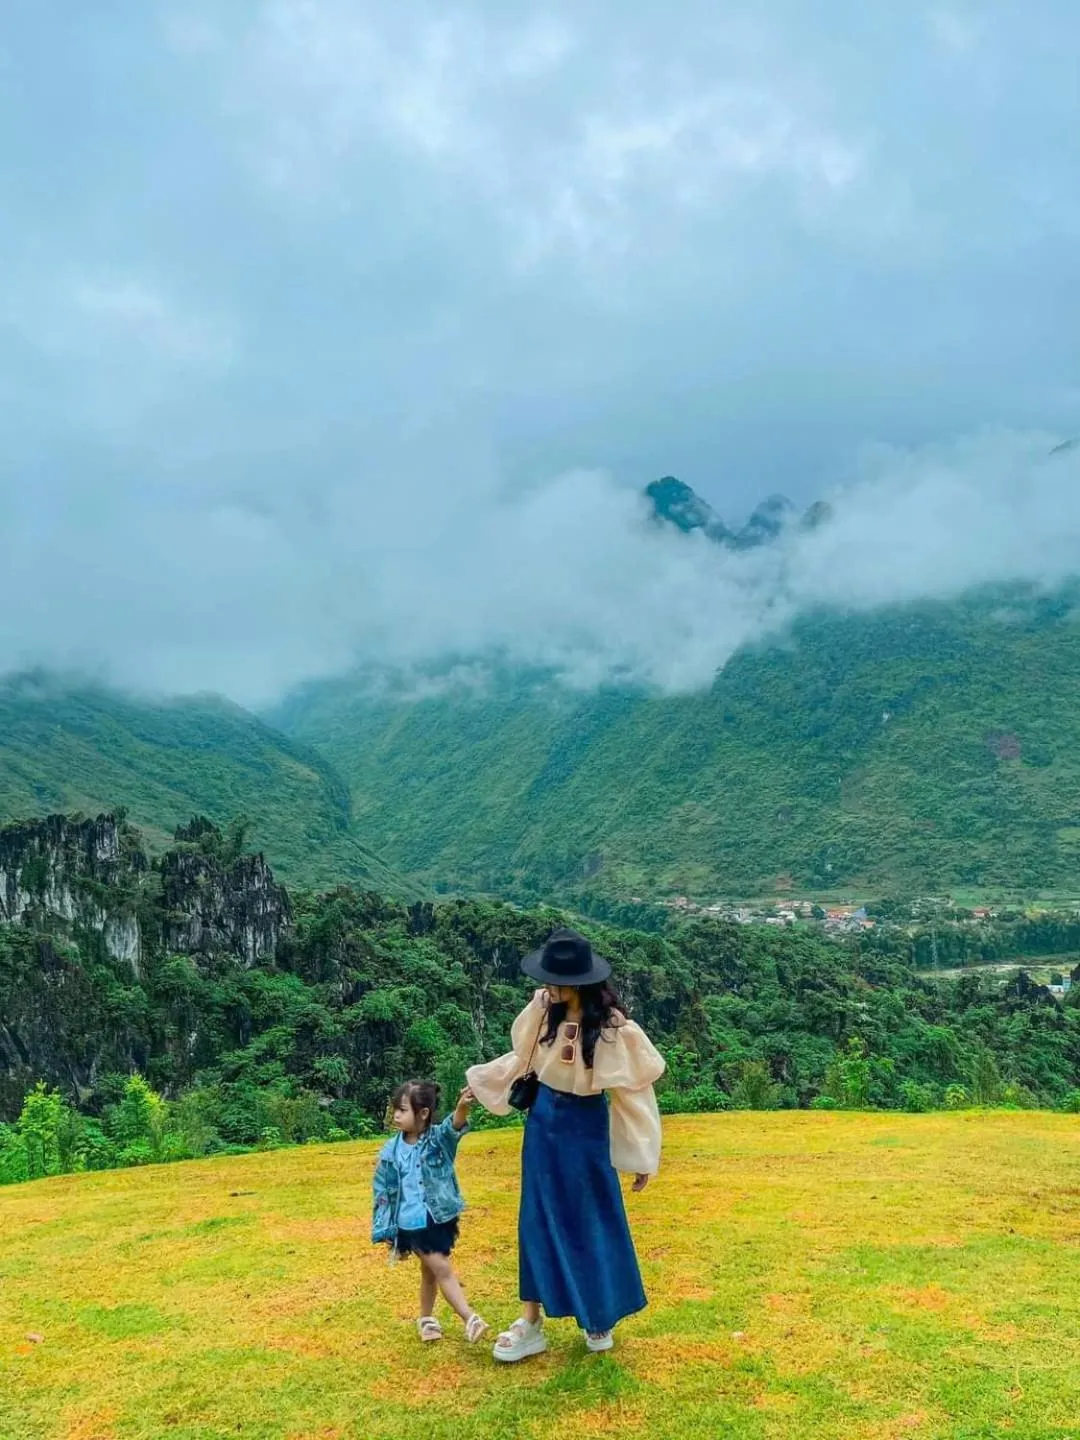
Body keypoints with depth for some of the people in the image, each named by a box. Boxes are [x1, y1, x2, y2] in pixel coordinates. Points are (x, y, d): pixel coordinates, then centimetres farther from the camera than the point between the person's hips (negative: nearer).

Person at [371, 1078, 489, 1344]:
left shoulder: (438, 1138, -10)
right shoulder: (391, 1151, -4)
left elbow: (453, 1127, -33)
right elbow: (382, 1191, 4)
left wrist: (462, 1108, -56)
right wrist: (384, 1229, 3)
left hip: (439, 1219, 1)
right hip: (412, 1224, -1)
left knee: (430, 1271, 17)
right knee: (442, 1269, -8)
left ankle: (426, 1318, 37)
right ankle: (470, 1319, -4)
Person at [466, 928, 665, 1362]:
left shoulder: (612, 1027, -23)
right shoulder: (543, 1008, -11)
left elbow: (633, 1090, -14)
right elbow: (524, 1058, 9)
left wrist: (641, 1157, -9)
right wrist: (480, 1080, 15)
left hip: (586, 1128, -4)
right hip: (543, 1121, 4)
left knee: (594, 1222, 11)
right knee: (537, 1220, 9)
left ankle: (600, 1317, 33)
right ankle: (532, 1322, 22)